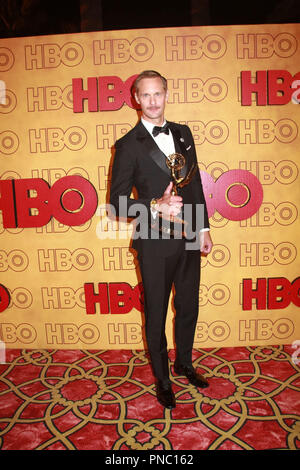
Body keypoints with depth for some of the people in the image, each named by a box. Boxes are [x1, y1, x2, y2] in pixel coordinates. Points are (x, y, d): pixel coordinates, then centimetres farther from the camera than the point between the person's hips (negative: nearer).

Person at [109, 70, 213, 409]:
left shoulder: (182, 133, 8)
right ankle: (162, 380, 35)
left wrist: (204, 227, 10)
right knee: (156, 315, 11)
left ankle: (184, 363, 46)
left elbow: (195, 183, 12)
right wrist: (155, 207, -24)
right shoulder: (128, 145, -8)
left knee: (188, 307, 20)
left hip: (188, 240, 5)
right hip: (155, 244, -5)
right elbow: (118, 201, -9)